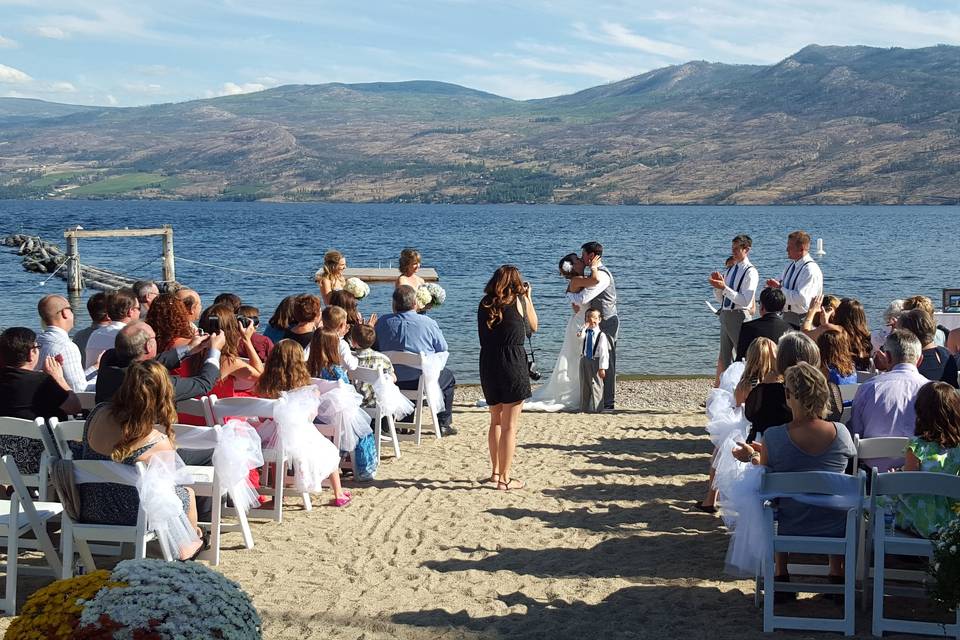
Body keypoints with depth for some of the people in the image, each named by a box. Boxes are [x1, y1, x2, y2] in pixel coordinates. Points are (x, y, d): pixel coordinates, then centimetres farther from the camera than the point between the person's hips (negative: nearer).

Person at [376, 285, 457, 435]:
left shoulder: (382, 322, -5)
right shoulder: (428, 323, -13)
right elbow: (443, 349, -2)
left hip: (391, 381, 4)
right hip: (422, 381, -3)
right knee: (448, 376, 27)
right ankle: (444, 424, 28)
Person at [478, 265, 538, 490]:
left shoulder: (485, 303, 7)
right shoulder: (520, 300, -3)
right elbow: (534, 326, 12)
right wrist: (528, 297, 22)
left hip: (488, 363, 5)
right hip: (513, 363, -5)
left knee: (496, 421, 21)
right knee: (510, 425, 1)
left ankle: (495, 472, 28)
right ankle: (505, 478, 2)